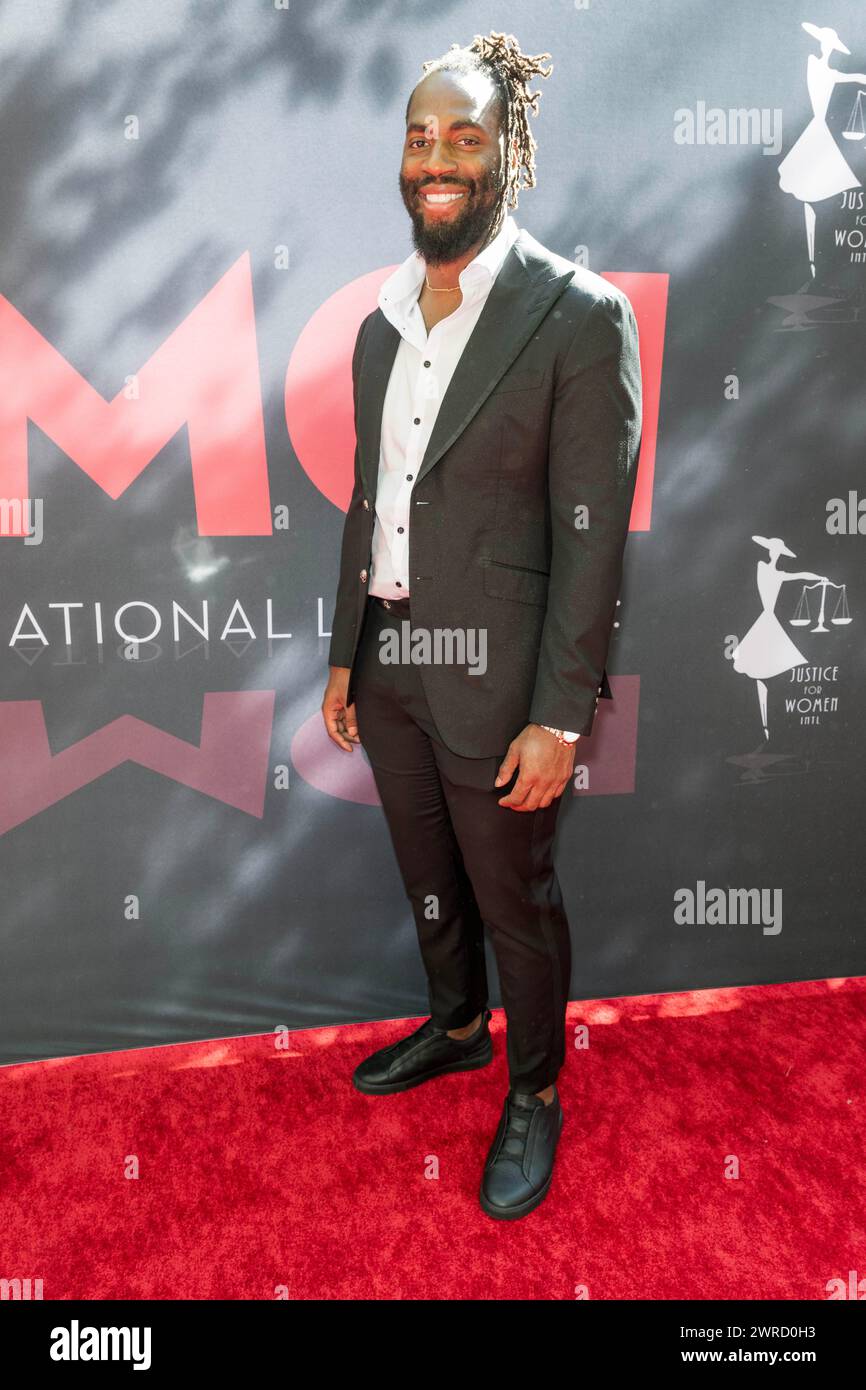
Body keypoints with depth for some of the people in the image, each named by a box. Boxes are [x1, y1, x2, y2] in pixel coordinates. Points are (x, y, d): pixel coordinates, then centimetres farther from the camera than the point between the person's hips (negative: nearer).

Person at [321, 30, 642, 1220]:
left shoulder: (580, 316, -11)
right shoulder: (382, 322, 8)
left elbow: (590, 535, -14)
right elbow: (367, 505, 12)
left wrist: (559, 719, -16)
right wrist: (345, 656, 13)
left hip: (492, 677, -6)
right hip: (388, 667, 6)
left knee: (516, 905, 12)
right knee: (429, 884, 23)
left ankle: (534, 1091, 37)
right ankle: (457, 1028, 49)